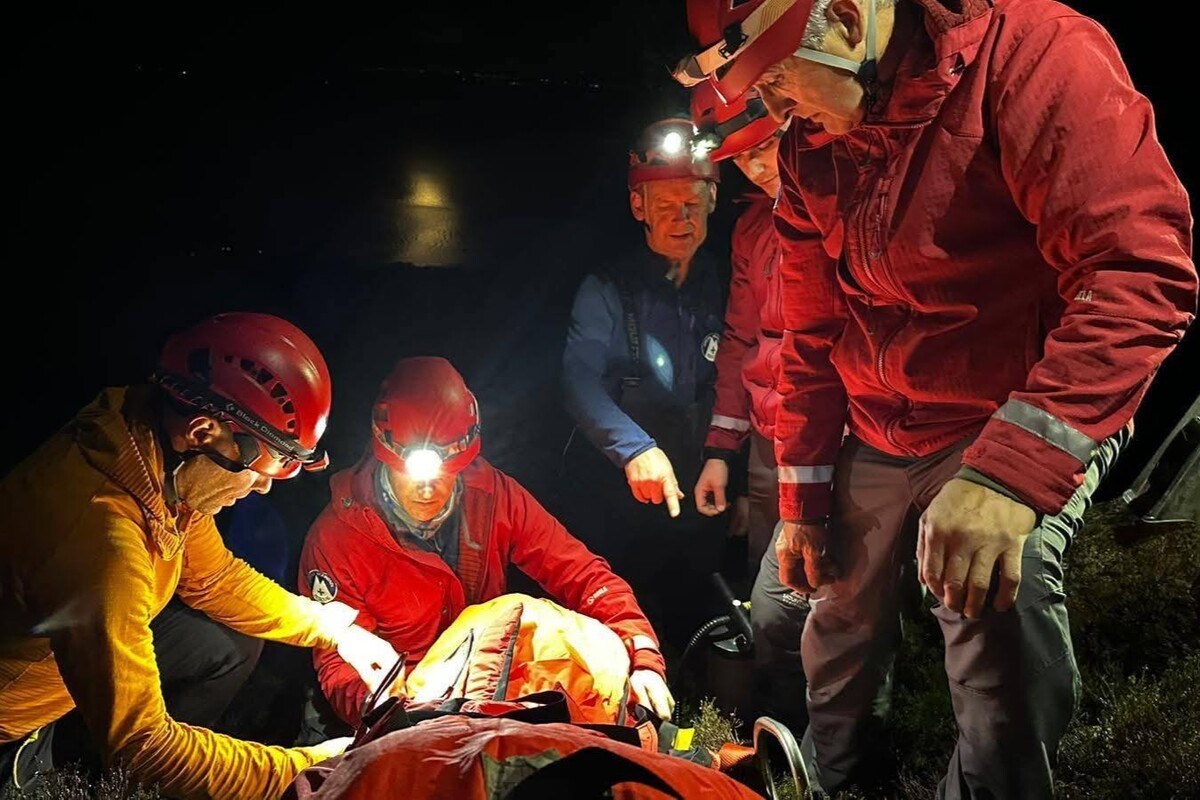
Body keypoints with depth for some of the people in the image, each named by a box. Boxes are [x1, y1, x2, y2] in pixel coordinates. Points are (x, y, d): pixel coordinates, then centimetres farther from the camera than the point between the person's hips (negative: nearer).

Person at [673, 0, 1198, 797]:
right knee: (839, 620, 16)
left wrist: (1010, 471, -38)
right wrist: (803, 499, 9)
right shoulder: (811, 145, 1)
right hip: (876, 437, 6)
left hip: (1028, 428, -6)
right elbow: (812, 334, 9)